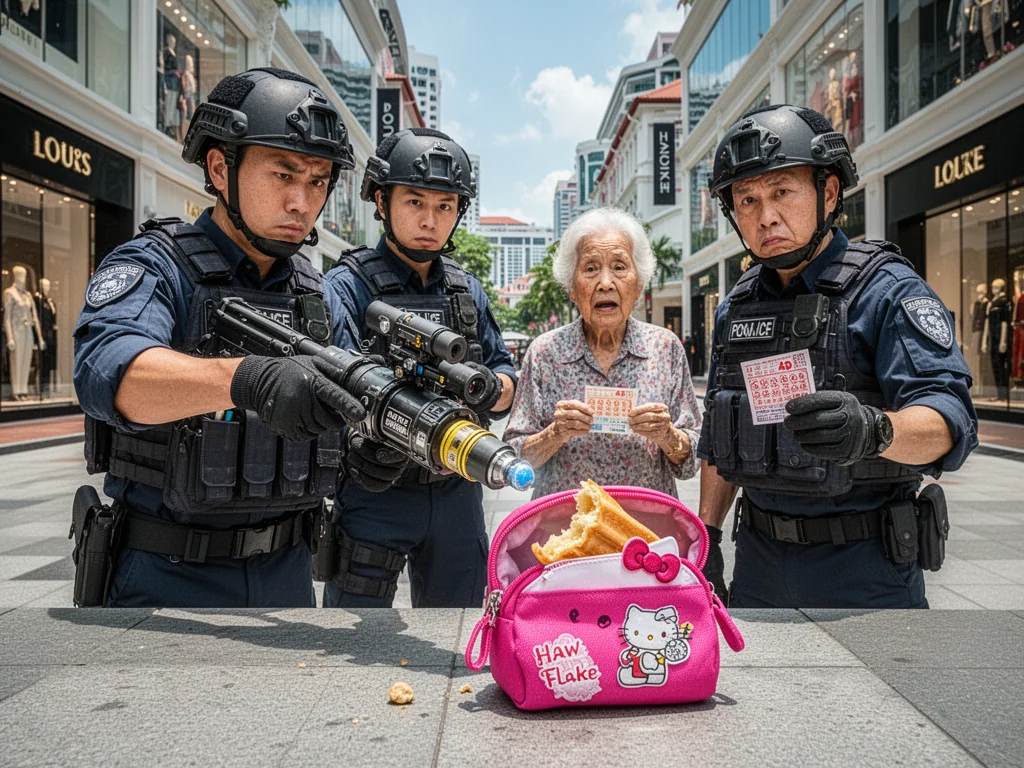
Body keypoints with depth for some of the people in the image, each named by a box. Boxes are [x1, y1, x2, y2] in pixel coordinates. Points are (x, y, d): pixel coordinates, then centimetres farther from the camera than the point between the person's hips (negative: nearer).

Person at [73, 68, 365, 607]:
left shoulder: (314, 292, 7)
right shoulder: (153, 268, -11)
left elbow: (339, 406, 8)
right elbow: (109, 370, -31)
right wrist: (245, 378, -49)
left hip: (286, 571, 6)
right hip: (169, 579, -5)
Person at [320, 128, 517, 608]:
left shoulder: (467, 289, 11)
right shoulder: (347, 286, -6)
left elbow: (507, 377, 13)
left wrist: (491, 386, -12)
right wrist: (364, 445, -42)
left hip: (457, 494, 5)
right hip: (375, 493, -5)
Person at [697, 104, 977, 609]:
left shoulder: (886, 291, -10)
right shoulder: (736, 307, 9)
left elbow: (948, 420, -22)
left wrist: (875, 430, -42)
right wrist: (706, 535, 11)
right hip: (758, 561, 5)